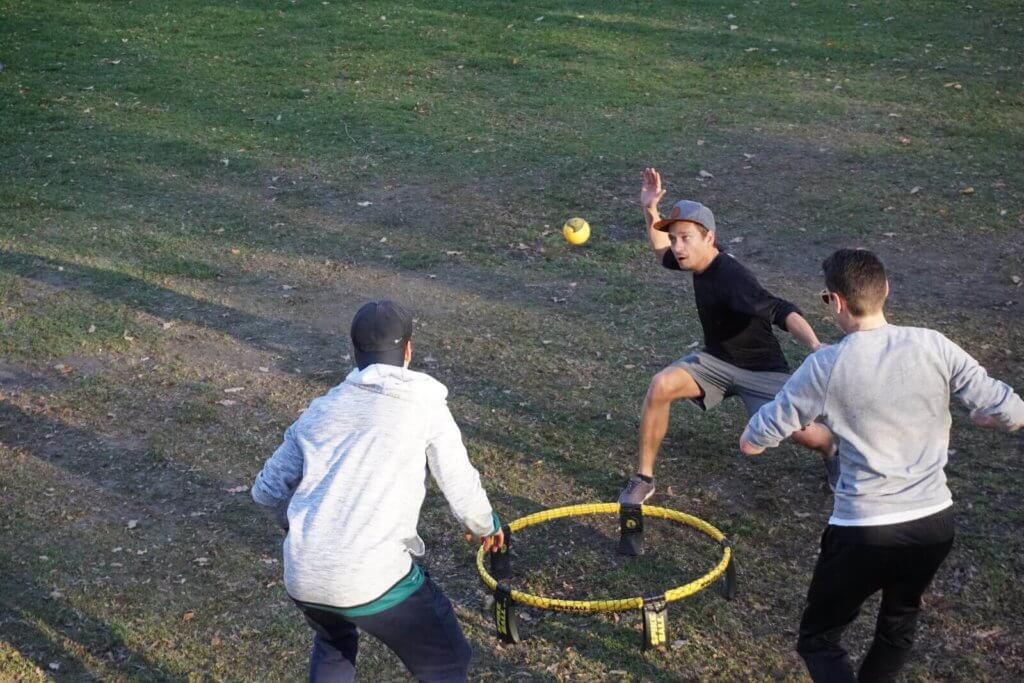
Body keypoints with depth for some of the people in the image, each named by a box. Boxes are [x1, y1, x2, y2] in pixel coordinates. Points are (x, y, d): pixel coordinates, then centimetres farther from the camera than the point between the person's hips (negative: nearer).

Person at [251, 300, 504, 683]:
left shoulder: (321, 408, 15)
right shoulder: (424, 406, 2)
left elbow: (267, 490, 22)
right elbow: (462, 493, 4)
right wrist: (487, 527, 26)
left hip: (301, 578, 6)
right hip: (373, 578, -5)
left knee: (333, 643, 36)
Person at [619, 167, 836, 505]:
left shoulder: (732, 278, -31)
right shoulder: (699, 261, -7)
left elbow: (781, 311, -43)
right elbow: (664, 255, 16)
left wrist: (815, 345, -60)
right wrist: (650, 212, 2)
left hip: (762, 370, -6)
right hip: (717, 361, 6)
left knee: (805, 434, -17)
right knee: (661, 386, -20)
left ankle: (832, 451, 24)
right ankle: (643, 479, -8)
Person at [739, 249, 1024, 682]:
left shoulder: (825, 367, -12)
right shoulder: (933, 346, -6)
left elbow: (751, 444, -5)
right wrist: (976, 417, 19)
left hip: (864, 530, -4)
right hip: (935, 522, 4)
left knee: (818, 639, 14)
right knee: (901, 616, 31)